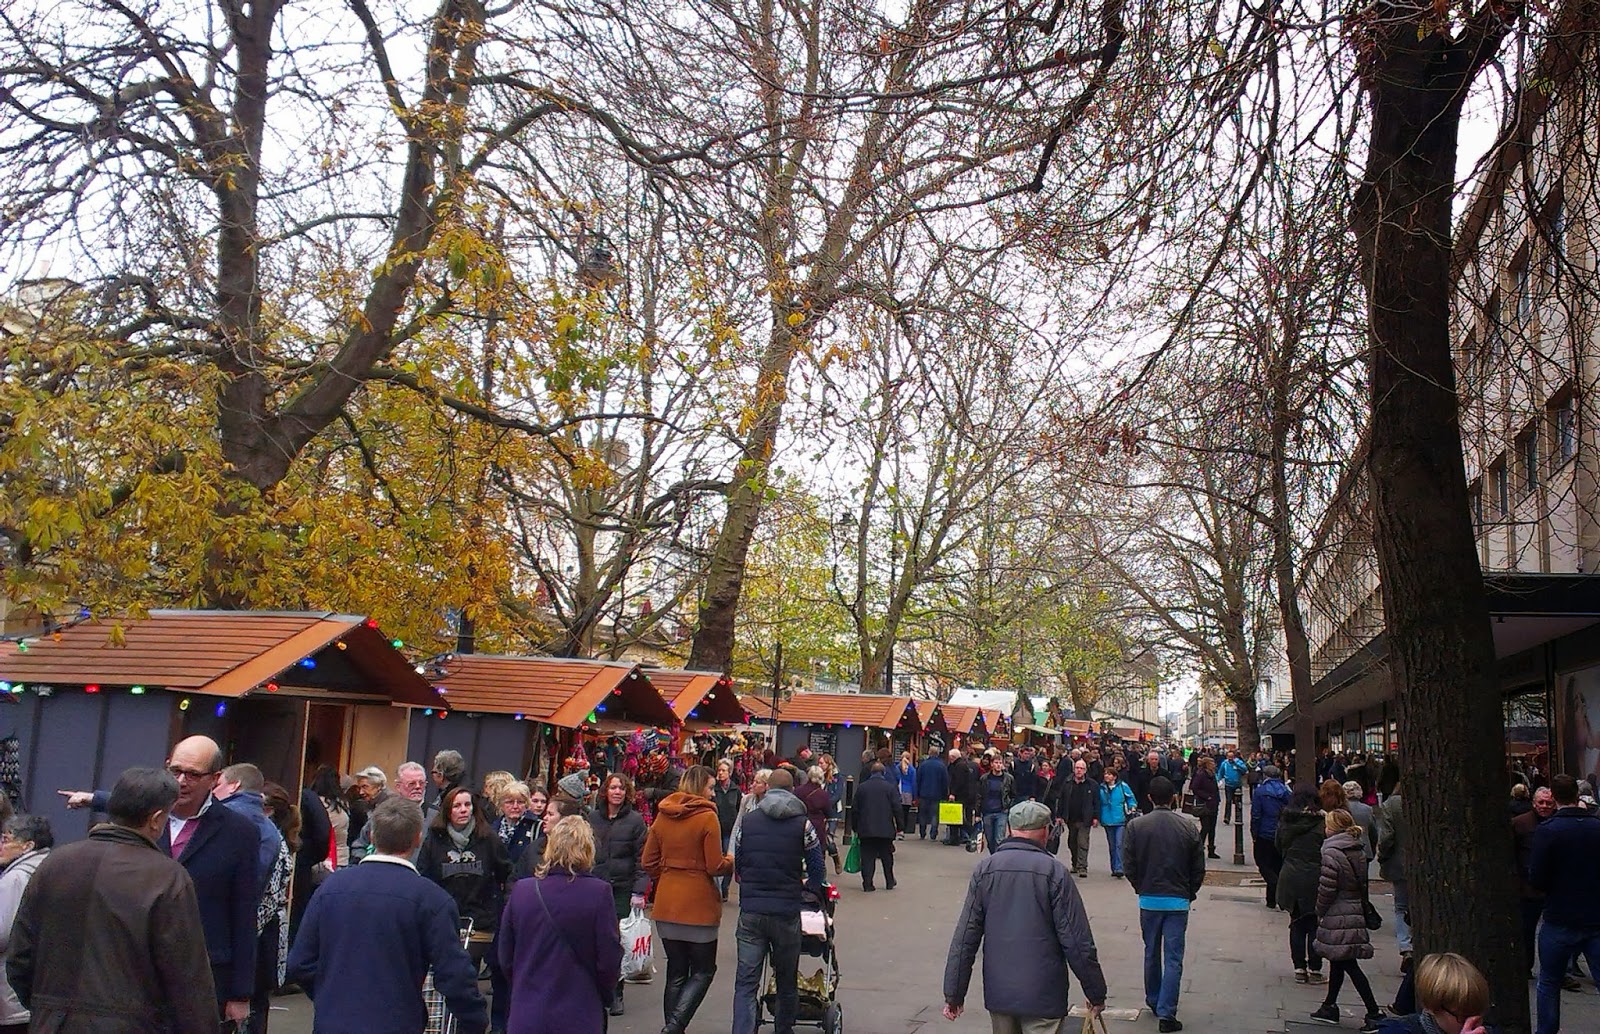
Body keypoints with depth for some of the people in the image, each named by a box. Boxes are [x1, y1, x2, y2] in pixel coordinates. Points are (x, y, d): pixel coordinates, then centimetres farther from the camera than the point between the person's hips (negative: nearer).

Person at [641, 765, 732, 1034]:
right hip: (698, 905, -5)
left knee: (676, 973, 15)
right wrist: (731, 861, 7)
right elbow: (715, 867, -13)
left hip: (667, 904, 5)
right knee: (703, 971, 8)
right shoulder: (707, 818, -13)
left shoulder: (662, 816, 4)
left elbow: (648, 862, 7)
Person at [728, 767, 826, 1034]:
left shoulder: (747, 820, 4)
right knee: (787, 982, 16)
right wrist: (812, 891, 23)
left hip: (750, 911, 1)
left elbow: (736, 864, 13)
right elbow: (817, 870, 2)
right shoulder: (802, 824, -3)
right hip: (786, 912, -1)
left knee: (745, 982, 2)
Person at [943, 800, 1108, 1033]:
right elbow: (1078, 941, -10)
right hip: (1042, 996, -4)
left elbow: (965, 937, 0)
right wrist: (1096, 993, 2)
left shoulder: (985, 869, 0)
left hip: (998, 993, 4)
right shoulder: (1054, 871, -10)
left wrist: (954, 993, 5)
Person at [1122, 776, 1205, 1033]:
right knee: (1173, 959, 2)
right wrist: (1190, 892, 13)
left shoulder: (1136, 826, -8)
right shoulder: (1189, 826, -7)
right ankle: (1166, 1013, -2)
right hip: (1178, 900, -1)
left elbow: (1128, 866, -4)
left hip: (1148, 899, 1)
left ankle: (1153, 1002, 32)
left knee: (1151, 954, 18)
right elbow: (1199, 867, -2)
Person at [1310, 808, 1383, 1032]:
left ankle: (1374, 1013, -4)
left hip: (1337, 918, -9)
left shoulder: (1332, 853, -18)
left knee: (1349, 965, -4)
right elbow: (1362, 885, 11)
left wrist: (1320, 912, -3)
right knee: (1338, 962, 18)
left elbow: (1326, 889, -17)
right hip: (1356, 912, 9)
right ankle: (1329, 1007, 27)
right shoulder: (1358, 852, 7)